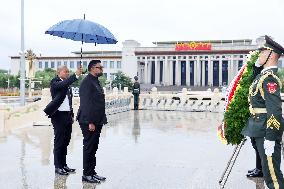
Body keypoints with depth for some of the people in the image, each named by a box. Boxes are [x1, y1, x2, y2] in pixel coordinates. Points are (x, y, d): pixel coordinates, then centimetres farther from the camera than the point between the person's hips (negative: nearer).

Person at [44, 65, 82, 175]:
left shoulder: (67, 84, 17)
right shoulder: (55, 83, -6)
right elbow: (63, 84, -29)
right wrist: (76, 75, -37)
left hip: (67, 116, 8)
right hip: (59, 116, -8)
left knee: (65, 142, 11)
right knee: (59, 142, -3)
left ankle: (63, 165, 19)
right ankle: (58, 166, 5)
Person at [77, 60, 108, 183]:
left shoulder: (96, 82, 17)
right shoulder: (87, 82, -14)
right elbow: (86, 103, -20)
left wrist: (102, 120, 16)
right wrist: (90, 122, -23)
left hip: (97, 121, 9)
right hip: (89, 122, -9)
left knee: (93, 148, 14)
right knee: (89, 148, -2)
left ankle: (92, 172, 23)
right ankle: (87, 174, 7)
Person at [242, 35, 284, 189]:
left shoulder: (269, 78, -19)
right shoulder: (263, 75, 12)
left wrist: (270, 138, -26)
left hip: (267, 130, -10)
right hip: (260, 129, 10)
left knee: (271, 171, -6)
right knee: (266, 165, 22)